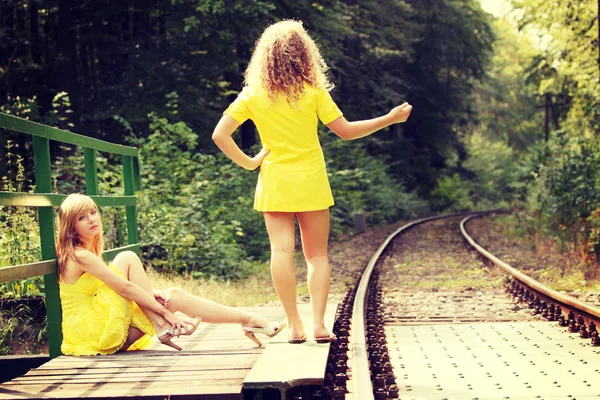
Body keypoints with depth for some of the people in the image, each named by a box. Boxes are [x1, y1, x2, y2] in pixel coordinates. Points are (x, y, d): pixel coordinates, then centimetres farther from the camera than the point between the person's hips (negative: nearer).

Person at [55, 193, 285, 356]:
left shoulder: (89, 254, 16)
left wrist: (149, 294, -6)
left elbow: (125, 287, 14)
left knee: (175, 295, 0)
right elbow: (124, 287, -18)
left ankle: (247, 319, -2)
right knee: (127, 258, -13)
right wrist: (167, 312, -17)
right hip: (90, 330, -8)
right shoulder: (80, 256, -15)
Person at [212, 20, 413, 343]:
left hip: (274, 183, 0)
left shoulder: (253, 95, -1)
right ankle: (318, 324, 0)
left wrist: (248, 162, 0)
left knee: (282, 251, 0)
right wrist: (390, 119, 6)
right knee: (317, 254, 7)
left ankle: (294, 326, -2)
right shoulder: (314, 92, -5)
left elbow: (220, 135, -7)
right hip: (311, 183, 0)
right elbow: (345, 131, -1)